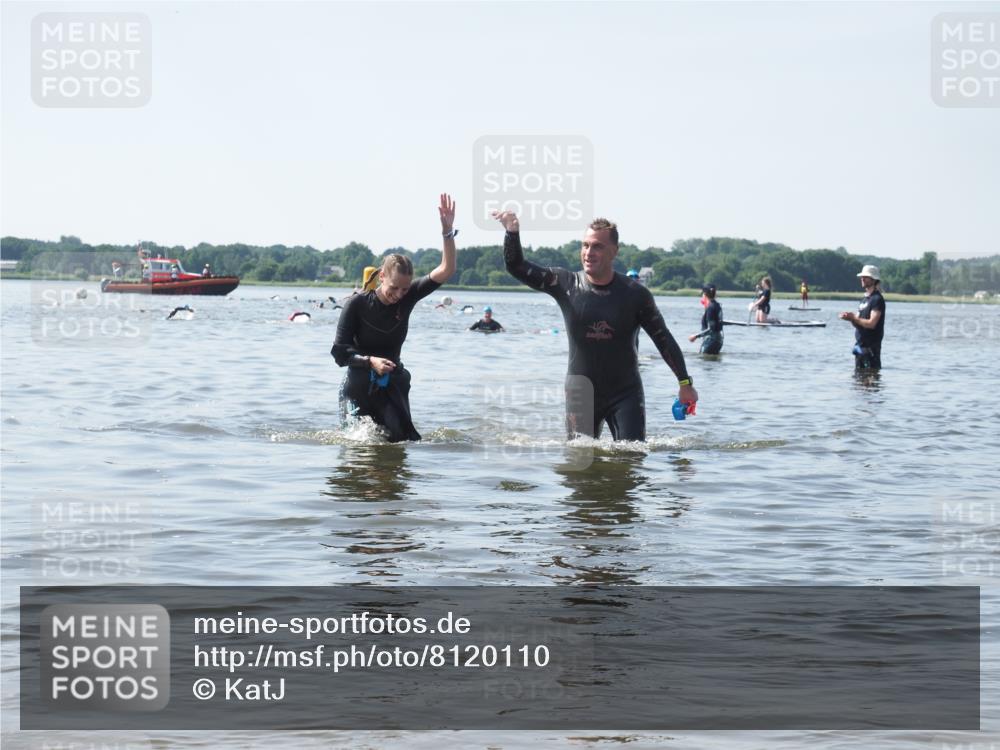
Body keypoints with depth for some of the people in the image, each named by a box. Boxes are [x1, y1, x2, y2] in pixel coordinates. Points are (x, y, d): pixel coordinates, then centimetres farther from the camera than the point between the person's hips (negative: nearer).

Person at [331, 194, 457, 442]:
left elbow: (446, 271, -13)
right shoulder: (357, 304, -13)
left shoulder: (407, 298, -4)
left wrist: (448, 232, -23)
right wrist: (370, 361, -27)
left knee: (402, 438, -15)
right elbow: (340, 352, -11)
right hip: (359, 387, -2)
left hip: (392, 384, 2)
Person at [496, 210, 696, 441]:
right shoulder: (566, 285, -4)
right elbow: (517, 267, -6)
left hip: (625, 394, -1)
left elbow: (663, 338, 2)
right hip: (581, 393, 1)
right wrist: (512, 232, -25)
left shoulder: (634, 293, -6)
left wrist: (685, 383, 1)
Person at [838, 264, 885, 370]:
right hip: (860, 345, 9)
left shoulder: (877, 299, -11)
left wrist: (853, 317, -15)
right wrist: (851, 318, -5)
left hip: (871, 346, -9)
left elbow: (871, 323, -20)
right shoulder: (864, 298, 17)